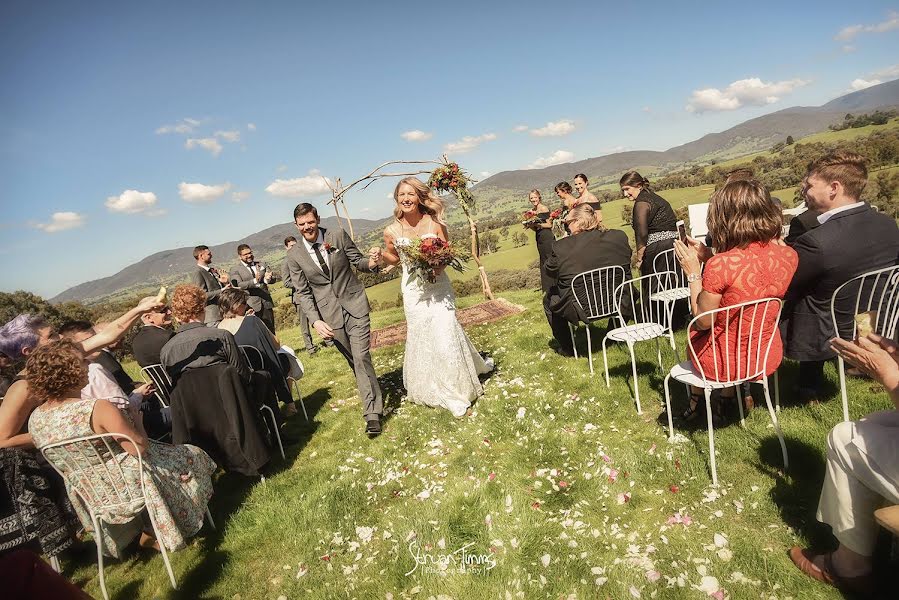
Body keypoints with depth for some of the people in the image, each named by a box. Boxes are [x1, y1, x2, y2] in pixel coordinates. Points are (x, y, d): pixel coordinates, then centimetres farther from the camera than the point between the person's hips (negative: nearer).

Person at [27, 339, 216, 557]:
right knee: (190, 457, 15)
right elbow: (139, 447, -26)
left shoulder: (34, 420, -9)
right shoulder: (97, 408, -32)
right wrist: (134, 422, -6)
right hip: (125, 487, -7)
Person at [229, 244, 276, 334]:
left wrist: (267, 279, -16)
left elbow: (273, 278, 9)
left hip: (266, 302, 4)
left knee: (271, 331, 7)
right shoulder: (235, 270, 2)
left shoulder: (261, 265, 14)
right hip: (251, 305, -4)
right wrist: (255, 281, -28)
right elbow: (238, 285, -13)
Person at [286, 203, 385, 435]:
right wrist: (315, 321, -12)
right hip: (330, 314, 2)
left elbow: (357, 261, 4)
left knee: (361, 357, -9)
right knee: (353, 360, 11)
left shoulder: (339, 236, -3)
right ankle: (373, 395, 32)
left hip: (354, 305, -1)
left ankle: (372, 413, -1)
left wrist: (371, 262, -21)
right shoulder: (294, 255, -1)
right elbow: (303, 292, 0)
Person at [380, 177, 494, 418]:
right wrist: (379, 254, -7)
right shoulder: (391, 231, -4)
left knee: (445, 333, -1)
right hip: (413, 290, 1)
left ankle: (456, 389, 25)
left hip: (438, 286, -1)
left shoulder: (435, 224, -8)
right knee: (421, 337, 6)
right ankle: (443, 391, 25)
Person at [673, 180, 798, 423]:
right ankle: (728, 399, 46)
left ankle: (697, 398, 45)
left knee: (694, 332, 27)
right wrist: (709, 258, 1)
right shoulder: (787, 254, -10)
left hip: (725, 361, -5)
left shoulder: (720, 265, -29)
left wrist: (693, 272, -11)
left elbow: (703, 321, -16)